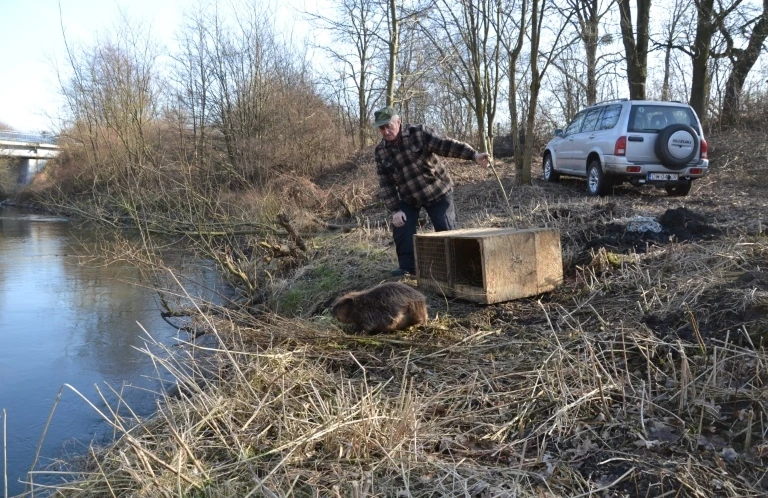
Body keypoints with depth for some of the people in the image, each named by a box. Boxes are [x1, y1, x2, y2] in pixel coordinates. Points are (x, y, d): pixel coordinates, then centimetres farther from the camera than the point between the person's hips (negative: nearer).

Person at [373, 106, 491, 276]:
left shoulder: (419, 133, -16)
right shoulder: (380, 151, -5)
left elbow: (445, 144, -26)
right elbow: (385, 184, -4)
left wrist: (474, 155, -39)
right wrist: (395, 210, -13)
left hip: (437, 191, -3)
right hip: (408, 199, 4)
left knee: (446, 230, -4)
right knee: (401, 230, -4)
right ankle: (407, 267, 13)